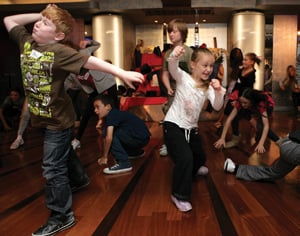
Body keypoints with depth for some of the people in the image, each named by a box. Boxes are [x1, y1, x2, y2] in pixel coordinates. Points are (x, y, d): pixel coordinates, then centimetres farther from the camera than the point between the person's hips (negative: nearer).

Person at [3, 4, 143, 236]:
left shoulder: (59, 51, -24)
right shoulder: (26, 41, -2)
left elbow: (90, 61, -31)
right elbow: (9, 20, 12)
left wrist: (122, 73, -39)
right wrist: (41, 14, 2)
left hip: (58, 119, -8)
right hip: (41, 115, 8)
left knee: (53, 168, -1)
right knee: (64, 153, 28)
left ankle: (61, 217, 16)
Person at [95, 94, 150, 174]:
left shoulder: (112, 115, -17)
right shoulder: (114, 114, 11)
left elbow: (109, 138, -25)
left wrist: (104, 157, -16)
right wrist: (101, 125, -4)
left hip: (141, 138, -10)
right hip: (141, 138, 10)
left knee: (111, 134, -15)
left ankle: (124, 163, -15)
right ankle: (136, 152, 32)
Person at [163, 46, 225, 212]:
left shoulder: (208, 87, -1)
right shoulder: (183, 78, -11)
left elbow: (217, 107, -13)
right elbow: (172, 67, -32)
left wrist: (218, 91, -32)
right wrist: (174, 55, -54)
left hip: (191, 127, 6)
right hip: (173, 125, -6)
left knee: (200, 157, 23)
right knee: (185, 157, -22)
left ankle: (192, 170, 61)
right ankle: (179, 195, -3)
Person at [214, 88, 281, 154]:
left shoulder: (261, 103, -43)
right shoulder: (240, 102, -34)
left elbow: (266, 125, -47)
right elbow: (229, 119, -35)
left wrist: (261, 144, -57)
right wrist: (222, 138, -41)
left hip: (267, 107, -3)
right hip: (252, 108, 3)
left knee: (260, 121, -35)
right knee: (236, 115, -26)